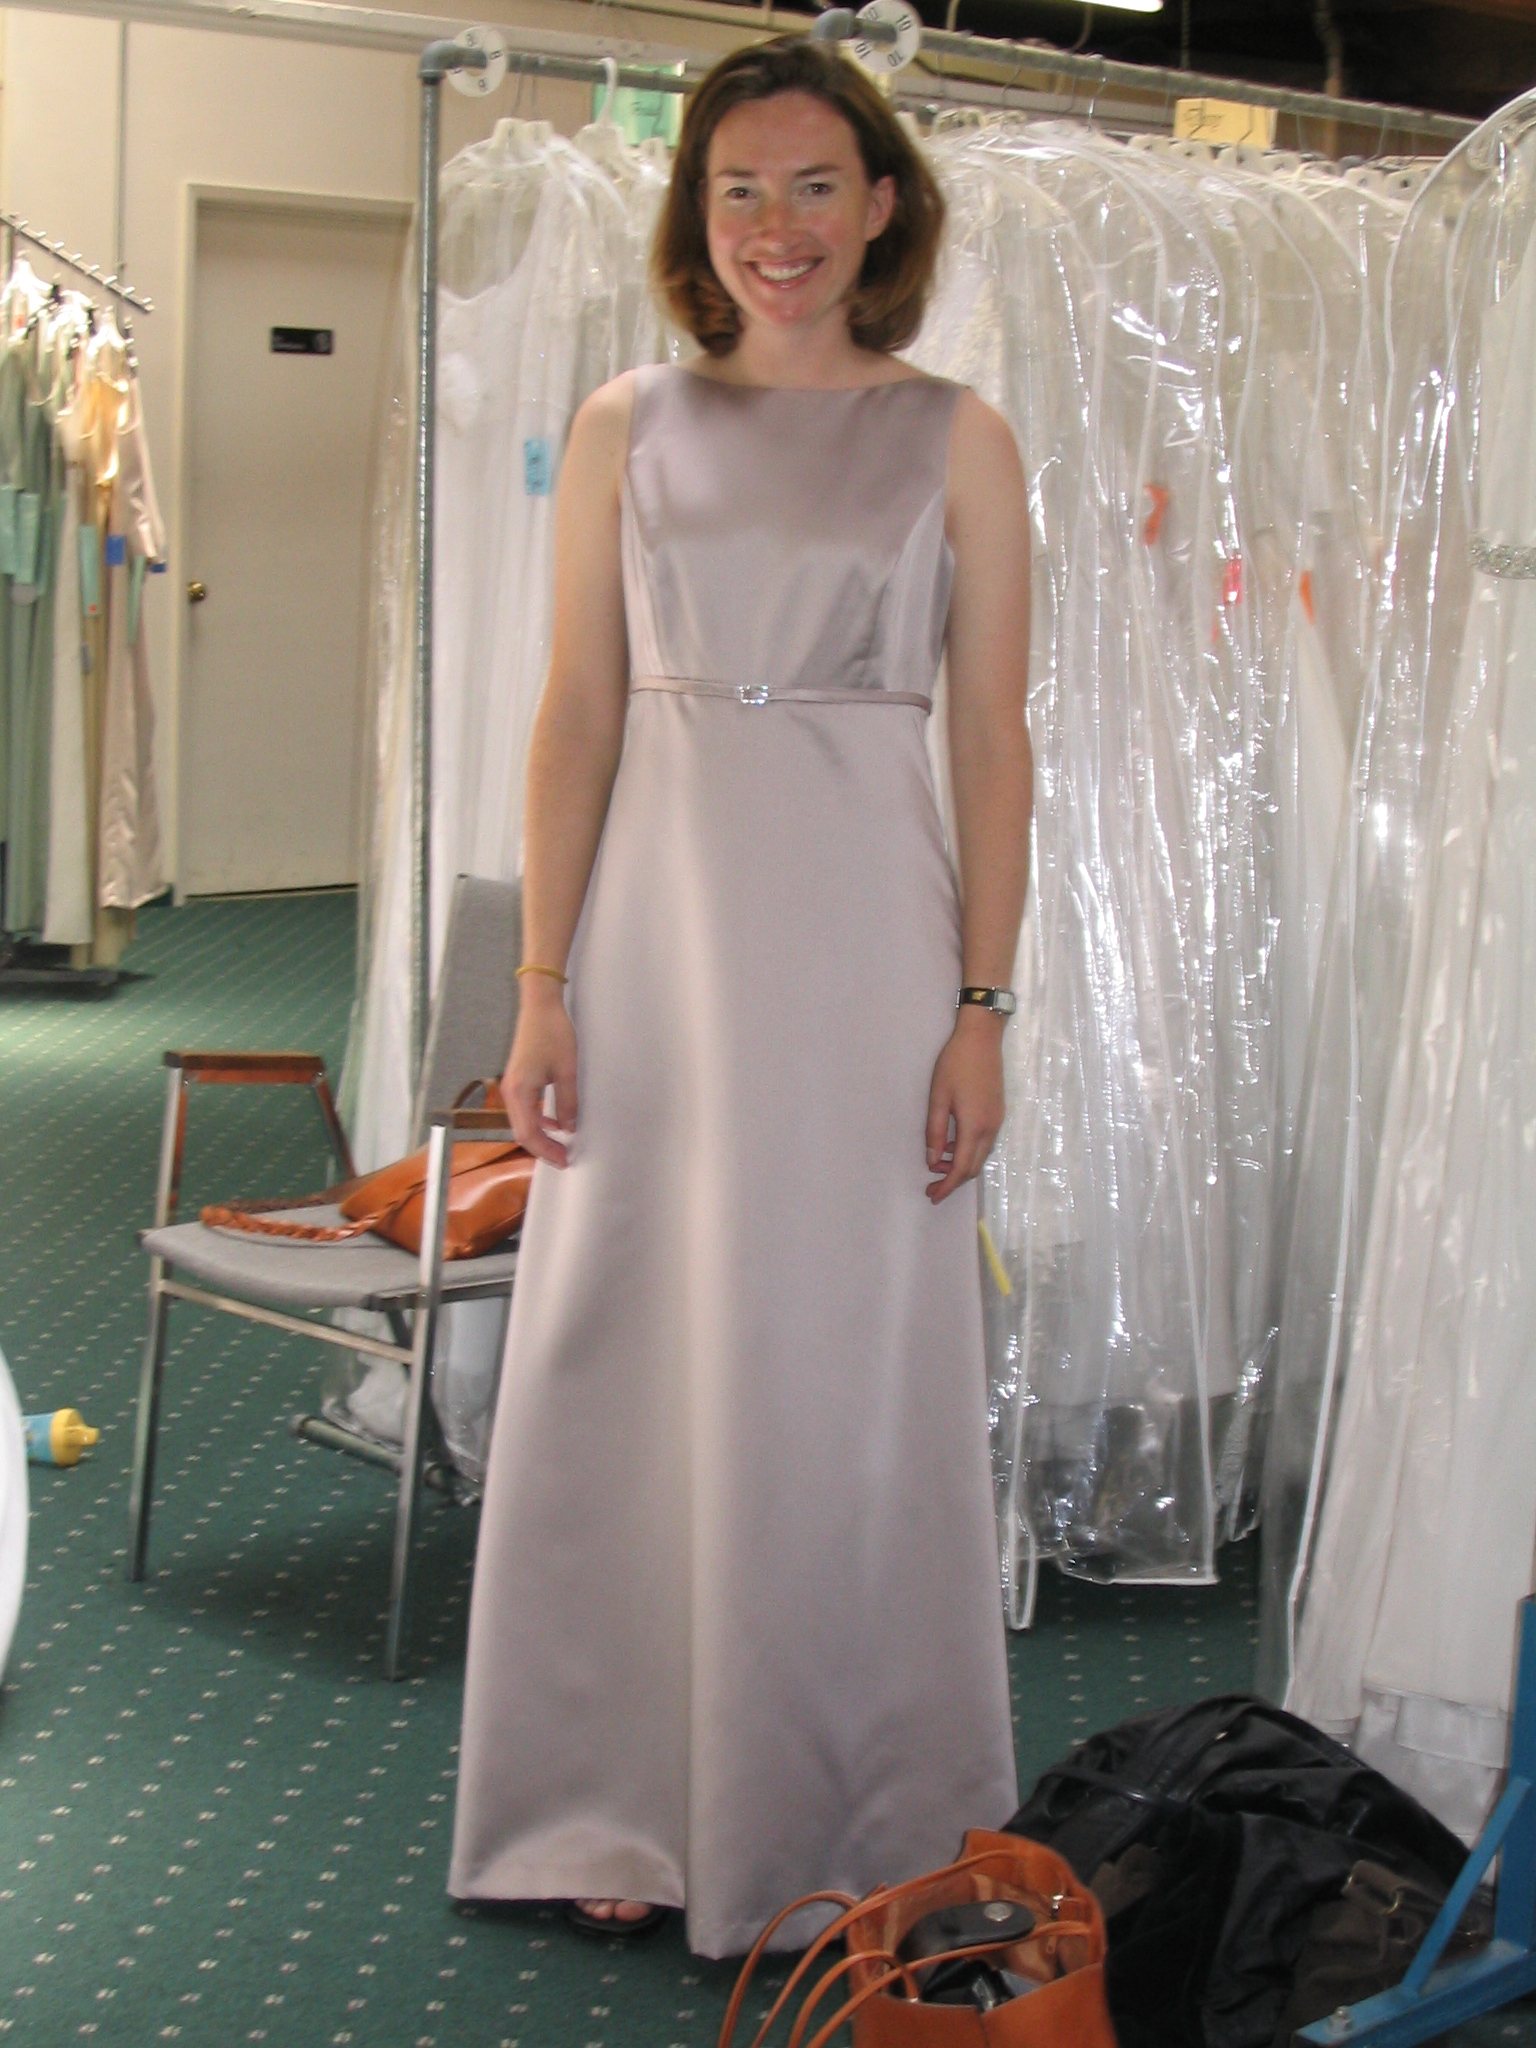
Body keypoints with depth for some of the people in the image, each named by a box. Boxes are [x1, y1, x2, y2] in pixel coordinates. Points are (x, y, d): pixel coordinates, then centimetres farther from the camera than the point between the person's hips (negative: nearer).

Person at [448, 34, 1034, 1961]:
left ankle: (852, 1829, 20)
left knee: (852, 1371, 4)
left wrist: (983, 1007, -6)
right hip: (660, 930, 2)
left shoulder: (955, 442, 3)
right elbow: (576, 716, 5)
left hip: (865, 940, -2)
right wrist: (544, 982, -1)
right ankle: (628, 1810, 22)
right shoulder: (627, 427, 7)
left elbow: (992, 739, 1)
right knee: (633, 1364, 6)